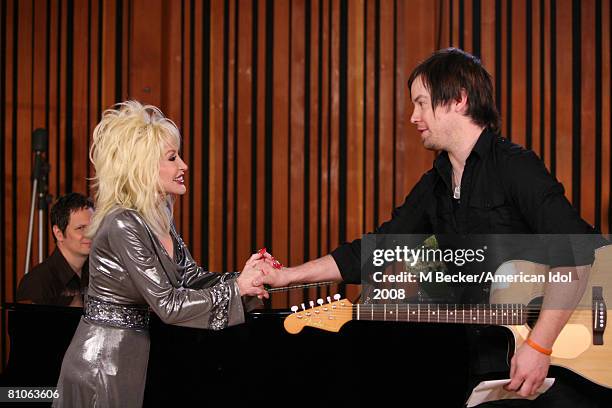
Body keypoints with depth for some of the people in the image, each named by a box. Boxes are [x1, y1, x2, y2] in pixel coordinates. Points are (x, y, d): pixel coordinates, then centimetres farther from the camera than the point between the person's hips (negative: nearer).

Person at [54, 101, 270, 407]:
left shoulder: (160, 218, 6)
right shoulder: (123, 224, -21)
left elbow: (192, 278, 8)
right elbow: (168, 305, -22)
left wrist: (245, 277, -8)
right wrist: (236, 287, -16)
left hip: (132, 356, 8)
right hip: (102, 364, -8)